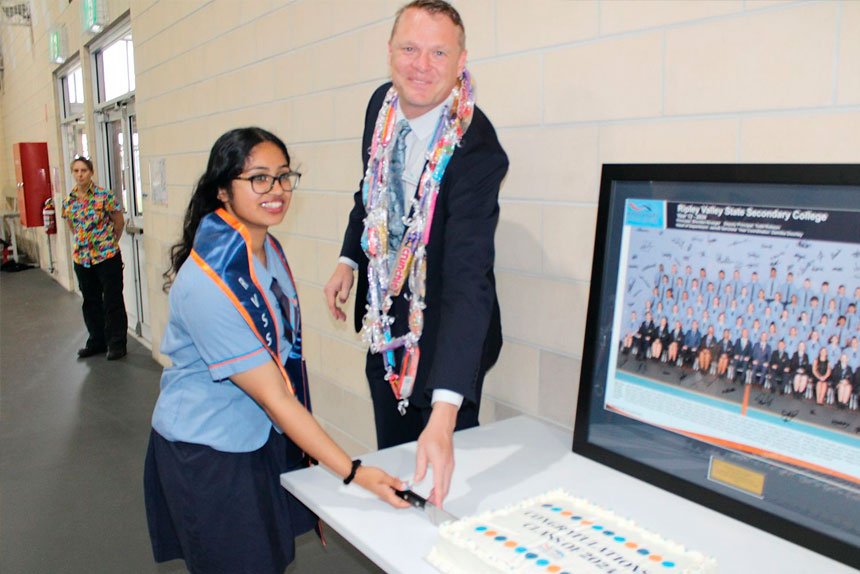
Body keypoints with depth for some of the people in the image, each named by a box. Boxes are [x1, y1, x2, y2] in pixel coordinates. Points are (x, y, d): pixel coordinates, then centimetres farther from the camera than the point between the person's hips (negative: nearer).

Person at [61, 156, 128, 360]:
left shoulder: (104, 196, -9)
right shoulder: (68, 201, 4)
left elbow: (119, 223, -1)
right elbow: (72, 227, 19)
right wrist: (85, 241, 14)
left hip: (107, 256, -5)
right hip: (82, 258, 5)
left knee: (112, 301, 1)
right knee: (90, 302, 15)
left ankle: (117, 344, 11)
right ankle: (97, 341, 28)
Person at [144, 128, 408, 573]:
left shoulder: (268, 247, -1)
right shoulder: (208, 283, -29)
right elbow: (272, 395, -28)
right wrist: (354, 472, -28)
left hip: (265, 437, 7)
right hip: (206, 453, -7)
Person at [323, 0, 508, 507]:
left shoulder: (476, 152, -29)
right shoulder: (383, 104, -7)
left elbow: (469, 280, -38)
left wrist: (444, 414, -44)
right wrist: (349, 260, 6)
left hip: (444, 339, -6)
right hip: (386, 329, 7)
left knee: (439, 480, 12)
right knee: (391, 461, 24)